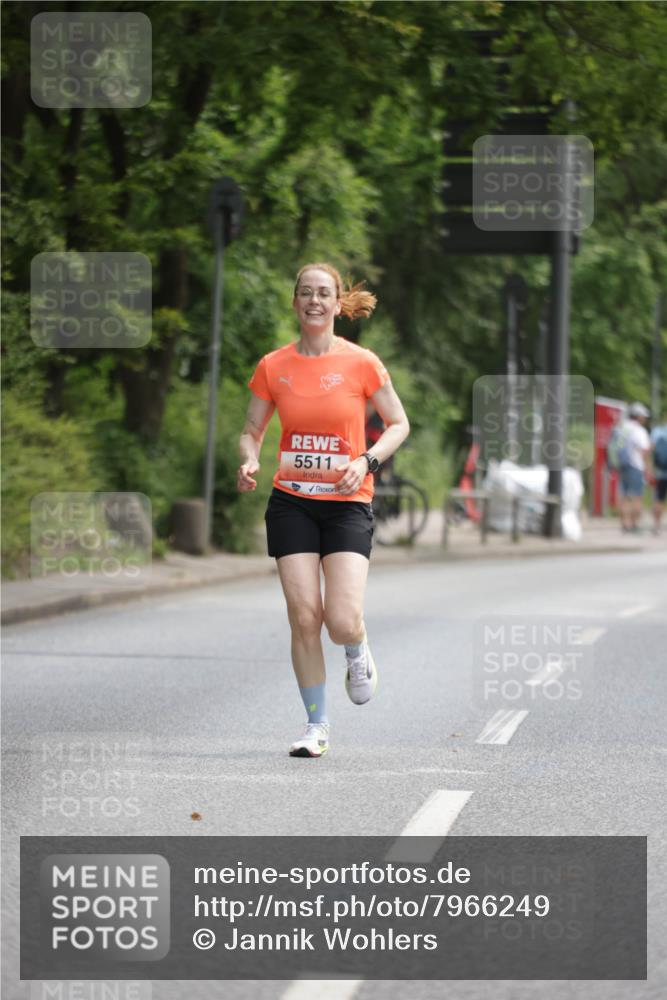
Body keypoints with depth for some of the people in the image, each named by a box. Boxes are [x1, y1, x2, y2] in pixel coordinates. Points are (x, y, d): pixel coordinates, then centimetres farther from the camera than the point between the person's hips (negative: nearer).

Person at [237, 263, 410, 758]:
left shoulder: (362, 363, -3)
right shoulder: (273, 367, 3)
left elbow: (399, 424, 5)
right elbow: (252, 431, 12)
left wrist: (366, 461, -12)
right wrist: (249, 462, -10)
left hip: (347, 502, -2)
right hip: (291, 502, 2)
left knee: (342, 621, -14)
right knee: (304, 616, -6)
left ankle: (358, 653, 24)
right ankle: (317, 726, 9)